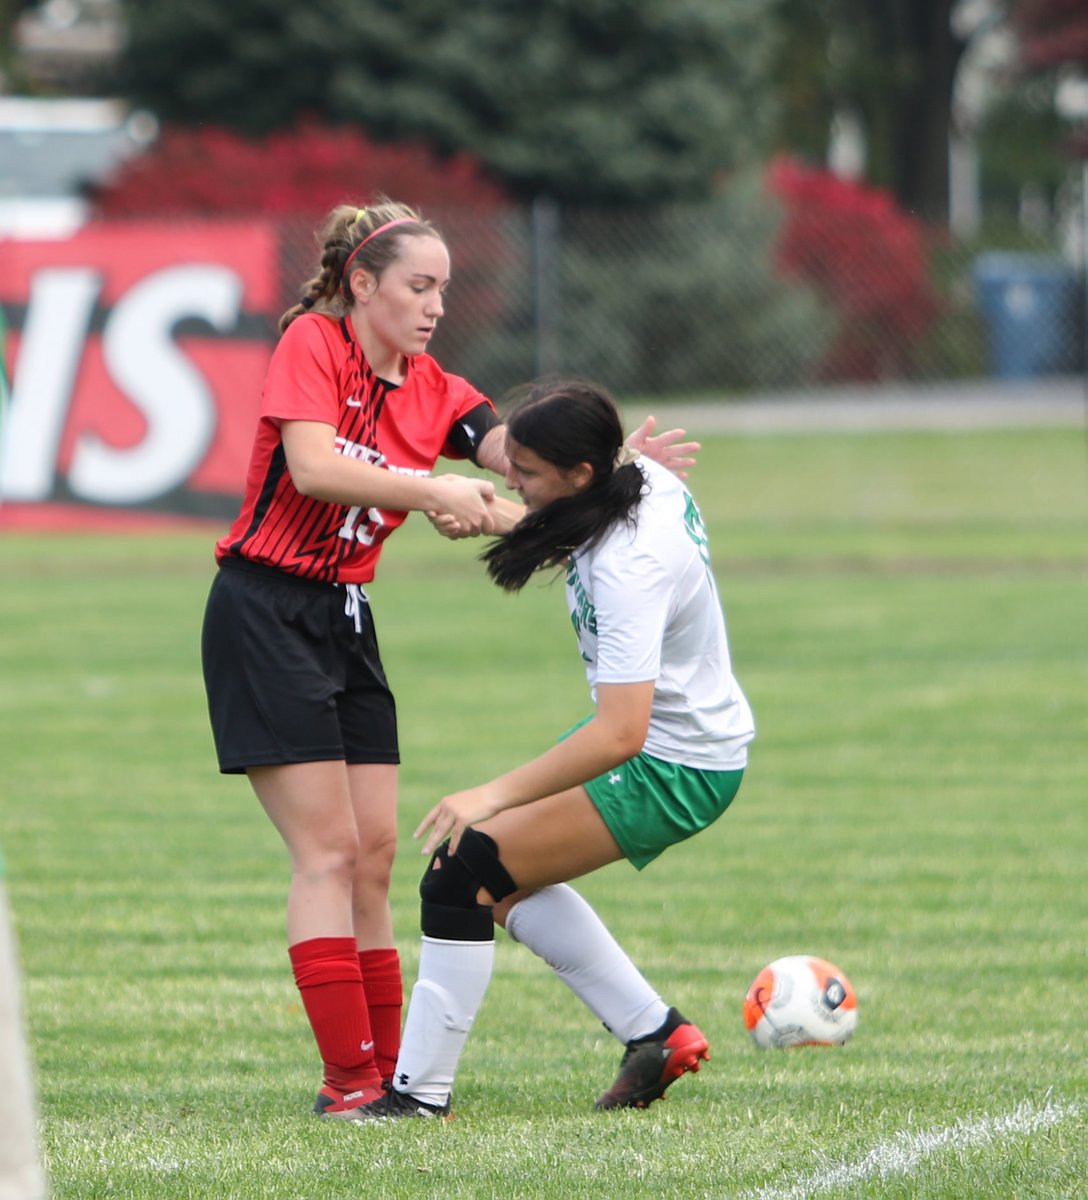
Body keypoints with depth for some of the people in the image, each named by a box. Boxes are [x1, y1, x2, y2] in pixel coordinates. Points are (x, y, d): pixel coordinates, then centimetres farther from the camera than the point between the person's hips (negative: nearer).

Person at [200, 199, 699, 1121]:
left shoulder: (433, 391, 8)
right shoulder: (311, 342, -9)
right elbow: (312, 467, -24)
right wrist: (430, 490, -31)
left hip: (345, 622, 7)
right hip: (264, 615, -7)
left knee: (374, 852, 5)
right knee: (328, 850, -10)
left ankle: (383, 1073, 8)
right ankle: (348, 1076, -9)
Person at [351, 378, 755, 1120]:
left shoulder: (628, 568, -31)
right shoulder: (645, 478, -4)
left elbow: (620, 734, -38)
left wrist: (497, 795, -37)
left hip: (669, 771, -10)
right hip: (699, 736, 10)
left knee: (467, 869, -14)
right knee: (509, 873, 18)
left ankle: (421, 1093, -7)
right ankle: (657, 1033, 20)